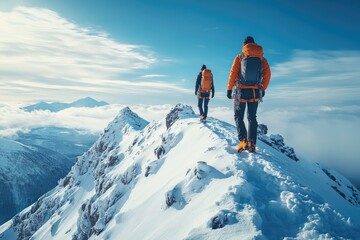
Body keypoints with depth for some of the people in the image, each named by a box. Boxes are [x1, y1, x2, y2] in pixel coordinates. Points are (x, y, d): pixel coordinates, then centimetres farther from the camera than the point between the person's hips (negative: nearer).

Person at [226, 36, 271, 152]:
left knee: (238, 116, 10)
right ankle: (252, 143, 5)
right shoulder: (262, 58, 4)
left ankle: (243, 140, -8)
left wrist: (229, 89, 0)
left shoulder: (240, 57, -2)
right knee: (252, 118, 13)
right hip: (255, 92, 2)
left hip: (241, 91, -2)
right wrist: (263, 89, 12)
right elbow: (267, 74, 2)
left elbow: (233, 74, -7)